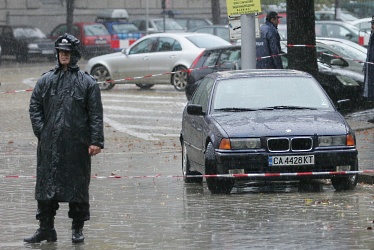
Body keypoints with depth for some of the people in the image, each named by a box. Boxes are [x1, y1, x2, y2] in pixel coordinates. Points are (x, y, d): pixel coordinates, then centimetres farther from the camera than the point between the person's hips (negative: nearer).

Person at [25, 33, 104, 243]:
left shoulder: (87, 82, 3)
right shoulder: (46, 80, 10)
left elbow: (96, 114, 0)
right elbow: (35, 107, 11)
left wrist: (96, 141, -8)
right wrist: (41, 131, -3)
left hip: (77, 146, -2)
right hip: (49, 145, 2)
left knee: (77, 186, 4)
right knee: (46, 185, 2)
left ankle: (78, 228, 14)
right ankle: (46, 228, 8)